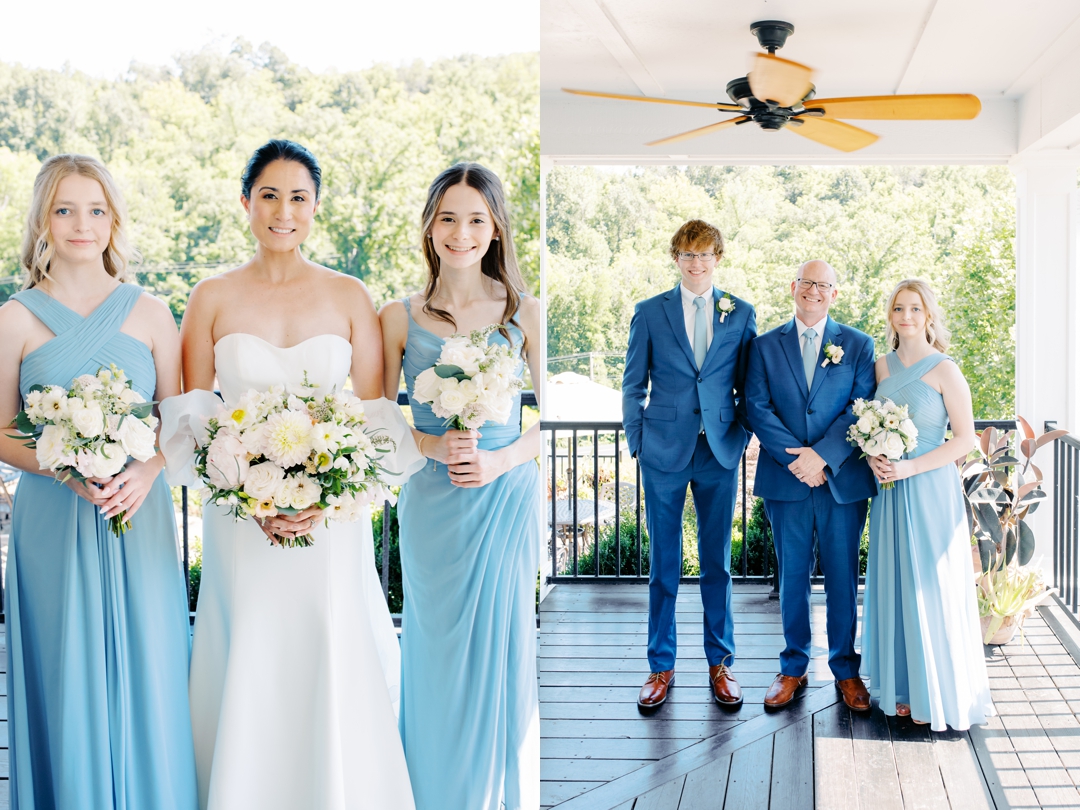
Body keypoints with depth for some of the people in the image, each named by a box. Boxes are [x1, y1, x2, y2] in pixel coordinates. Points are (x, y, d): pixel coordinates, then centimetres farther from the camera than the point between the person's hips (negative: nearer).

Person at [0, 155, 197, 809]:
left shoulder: (150, 313, 3)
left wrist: (146, 472, -12)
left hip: (139, 521, 1)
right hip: (53, 524, -1)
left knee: (144, 674, 5)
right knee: (68, 678, 5)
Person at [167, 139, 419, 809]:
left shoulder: (349, 296, 3)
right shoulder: (213, 297, 3)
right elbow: (193, 420, 2)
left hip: (332, 518, 0)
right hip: (240, 520, 0)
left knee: (332, 667, 2)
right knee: (248, 672, 4)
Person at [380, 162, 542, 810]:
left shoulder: (525, 313, -1)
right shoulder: (400, 317, 0)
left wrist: (501, 460, -13)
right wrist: (434, 445, -14)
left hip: (508, 498, 0)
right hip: (432, 506, 0)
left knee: (501, 648, 7)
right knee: (438, 651, 9)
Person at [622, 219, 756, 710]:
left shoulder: (740, 314, 6)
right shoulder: (650, 313, 4)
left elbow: (748, 385, 9)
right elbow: (633, 386, 6)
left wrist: (741, 436, 1)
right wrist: (637, 444, 1)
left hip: (720, 451, 1)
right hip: (665, 452, -1)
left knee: (718, 562, 8)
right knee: (663, 563, 5)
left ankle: (720, 664, 19)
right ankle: (661, 666, 16)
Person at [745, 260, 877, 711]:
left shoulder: (858, 345, 4)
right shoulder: (765, 346, 6)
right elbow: (757, 408, -3)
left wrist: (822, 455, -16)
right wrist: (797, 458, -13)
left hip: (842, 479, 0)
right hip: (785, 479, 1)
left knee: (843, 576, 6)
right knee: (792, 576, 9)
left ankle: (846, 670, 19)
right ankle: (793, 669, 19)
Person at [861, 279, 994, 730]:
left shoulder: (944, 370, -8)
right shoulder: (882, 366, 8)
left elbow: (965, 440, -10)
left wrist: (910, 467, -17)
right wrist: (873, 457, -5)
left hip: (929, 490, -5)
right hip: (889, 492, 5)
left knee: (931, 588, 0)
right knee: (892, 586, 8)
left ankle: (937, 694, 11)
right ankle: (902, 688, 18)